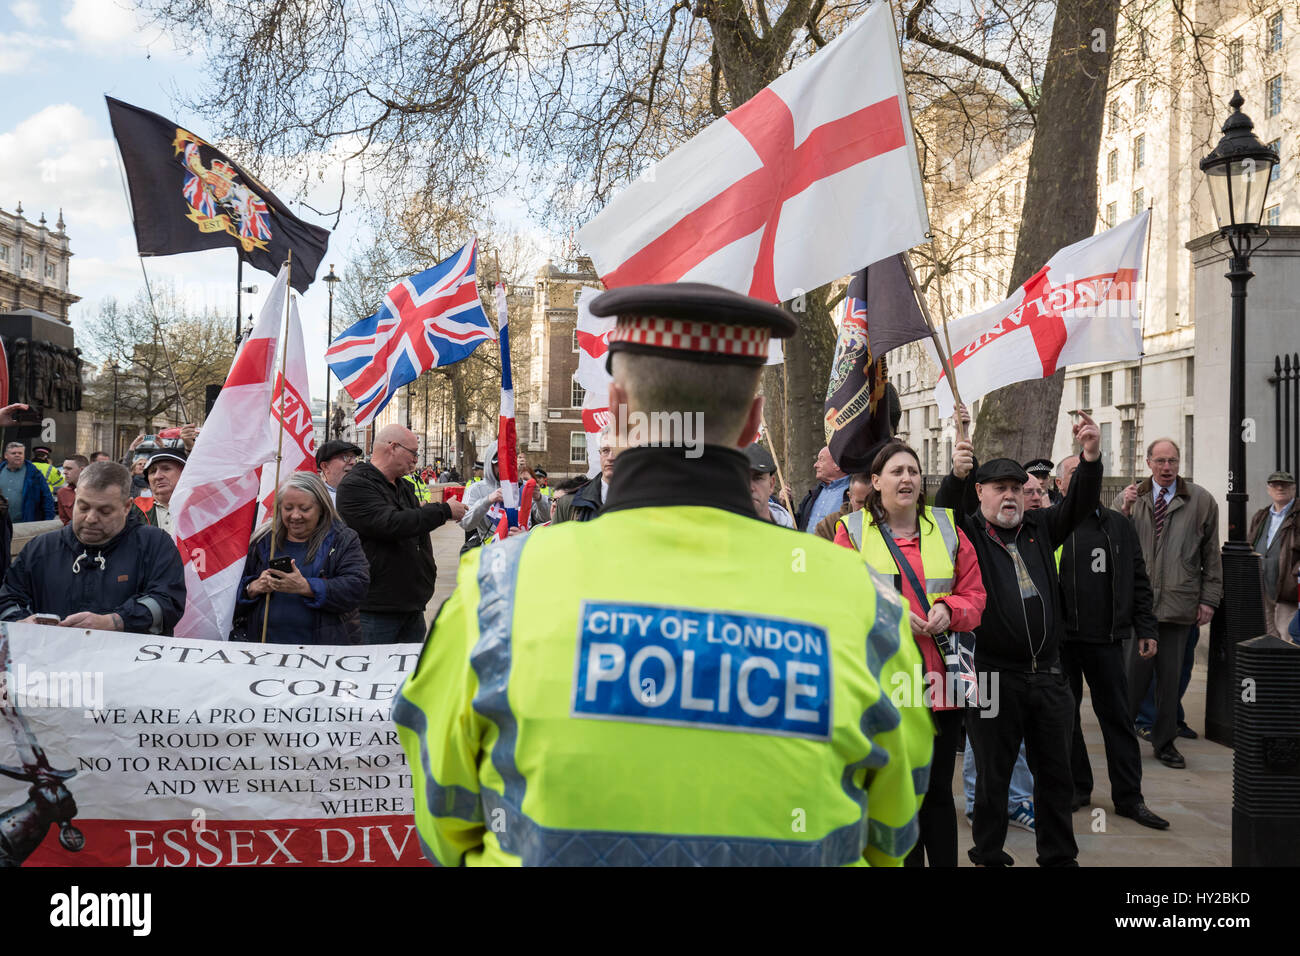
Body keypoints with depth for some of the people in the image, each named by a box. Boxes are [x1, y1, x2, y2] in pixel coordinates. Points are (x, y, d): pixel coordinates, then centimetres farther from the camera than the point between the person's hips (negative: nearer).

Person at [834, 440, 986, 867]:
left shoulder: (947, 528, 11)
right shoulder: (852, 530, 3)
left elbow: (974, 595, 11)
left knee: (938, 791, 10)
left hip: (941, 679, 2)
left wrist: (948, 611, -9)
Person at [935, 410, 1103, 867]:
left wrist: (1091, 456, -17)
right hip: (995, 675, -4)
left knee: (1056, 772, 15)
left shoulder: (1040, 527, 11)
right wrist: (956, 475, -40)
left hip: (1047, 672, 5)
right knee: (992, 774, 9)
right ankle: (988, 856, 24)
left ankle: (1058, 855, 30)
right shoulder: (968, 533, -3)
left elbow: (1080, 503, 0)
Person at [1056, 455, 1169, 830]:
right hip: (1059, 640, -3)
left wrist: (1145, 628, 8)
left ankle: (1128, 796, 16)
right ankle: (1076, 789, 22)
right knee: (1065, 716, 8)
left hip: (1106, 637, 3)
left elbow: (1138, 581, 13)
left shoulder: (1119, 525, 11)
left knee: (1118, 717, 7)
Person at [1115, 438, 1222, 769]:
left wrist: (1209, 598, 6)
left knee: (1172, 676, 7)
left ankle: (1164, 742, 20)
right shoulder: (1128, 498, 7)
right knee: (1133, 672, -4)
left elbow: (1211, 554, 9)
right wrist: (1123, 512, -11)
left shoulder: (1201, 501, 6)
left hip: (1179, 603, 1)